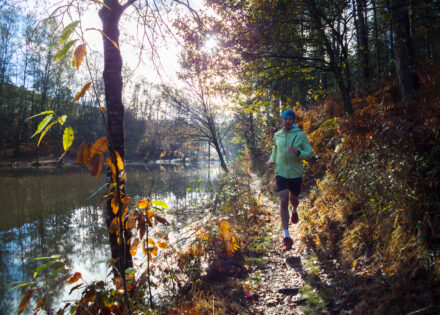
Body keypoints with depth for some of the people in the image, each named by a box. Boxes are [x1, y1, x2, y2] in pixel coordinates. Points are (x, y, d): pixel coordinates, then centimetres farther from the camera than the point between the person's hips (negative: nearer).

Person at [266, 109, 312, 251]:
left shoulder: (301, 135, -6)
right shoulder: (277, 135, 3)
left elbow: (309, 152, -6)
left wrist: (298, 153, -25)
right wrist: (272, 160, 3)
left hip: (296, 174, 0)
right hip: (281, 173, 0)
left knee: (294, 199, 19)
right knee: (283, 202, -11)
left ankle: (294, 211, 60)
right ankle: (286, 237, -9)